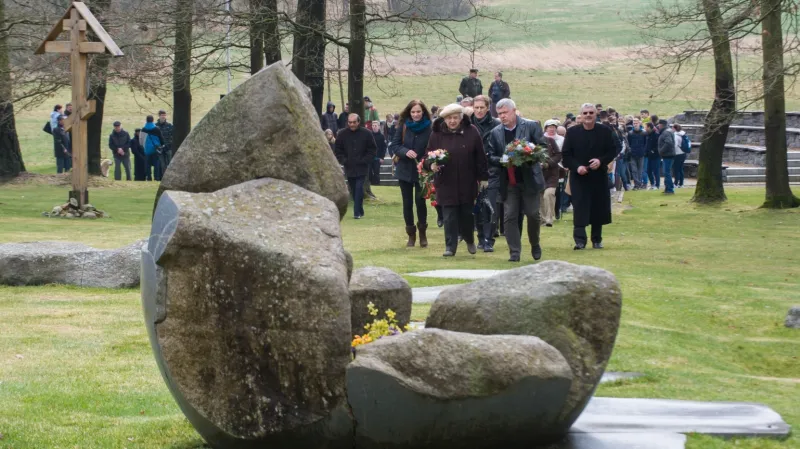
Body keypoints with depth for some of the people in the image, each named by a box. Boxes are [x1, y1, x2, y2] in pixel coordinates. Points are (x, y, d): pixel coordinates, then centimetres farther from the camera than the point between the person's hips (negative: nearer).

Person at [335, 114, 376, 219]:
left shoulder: (366, 133, -3)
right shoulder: (342, 134, 3)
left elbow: (371, 151, 1)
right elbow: (338, 151, 8)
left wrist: (364, 161, -10)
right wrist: (343, 161, -7)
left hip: (362, 168, -3)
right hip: (349, 167, 3)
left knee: (359, 189, -13)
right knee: (353, 190, 8)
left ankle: (357, 212, -13)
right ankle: (360, 211, 19)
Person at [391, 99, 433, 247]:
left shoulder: (429, 128, -9)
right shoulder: (403, 126, -2)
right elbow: (394, 145, -1)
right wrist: (406, 152, -20)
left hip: (422, 171, -2)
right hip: (405, 170, 2)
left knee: (420, 201, -5)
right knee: (407, 203, 6)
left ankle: (422, 232, 14)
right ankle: (411, 234, 18)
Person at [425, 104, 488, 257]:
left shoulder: (471, 132, -1)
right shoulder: (437, 134, 0)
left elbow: (480, 156, 1)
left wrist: (483, 177, 0)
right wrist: (432, 165, -20)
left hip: (467, 183, 0)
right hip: (446, 183, 0)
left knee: (467, 214, 10)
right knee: (449, 217, -1)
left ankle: (469, 240, 33)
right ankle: (450, 247, 5)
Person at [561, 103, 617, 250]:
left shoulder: (605, 131, 2)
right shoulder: (572, 132, 0)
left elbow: (612, 151, 4)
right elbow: (566, 155, 0)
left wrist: (601, 161, -15)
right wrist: (576, 167, -16)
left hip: (599, 176, 2)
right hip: (579, 177, -2)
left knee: (599, 208, 6)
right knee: (580, 209, -9)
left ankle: (597, 239, 19)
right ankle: (580, 240, -12)